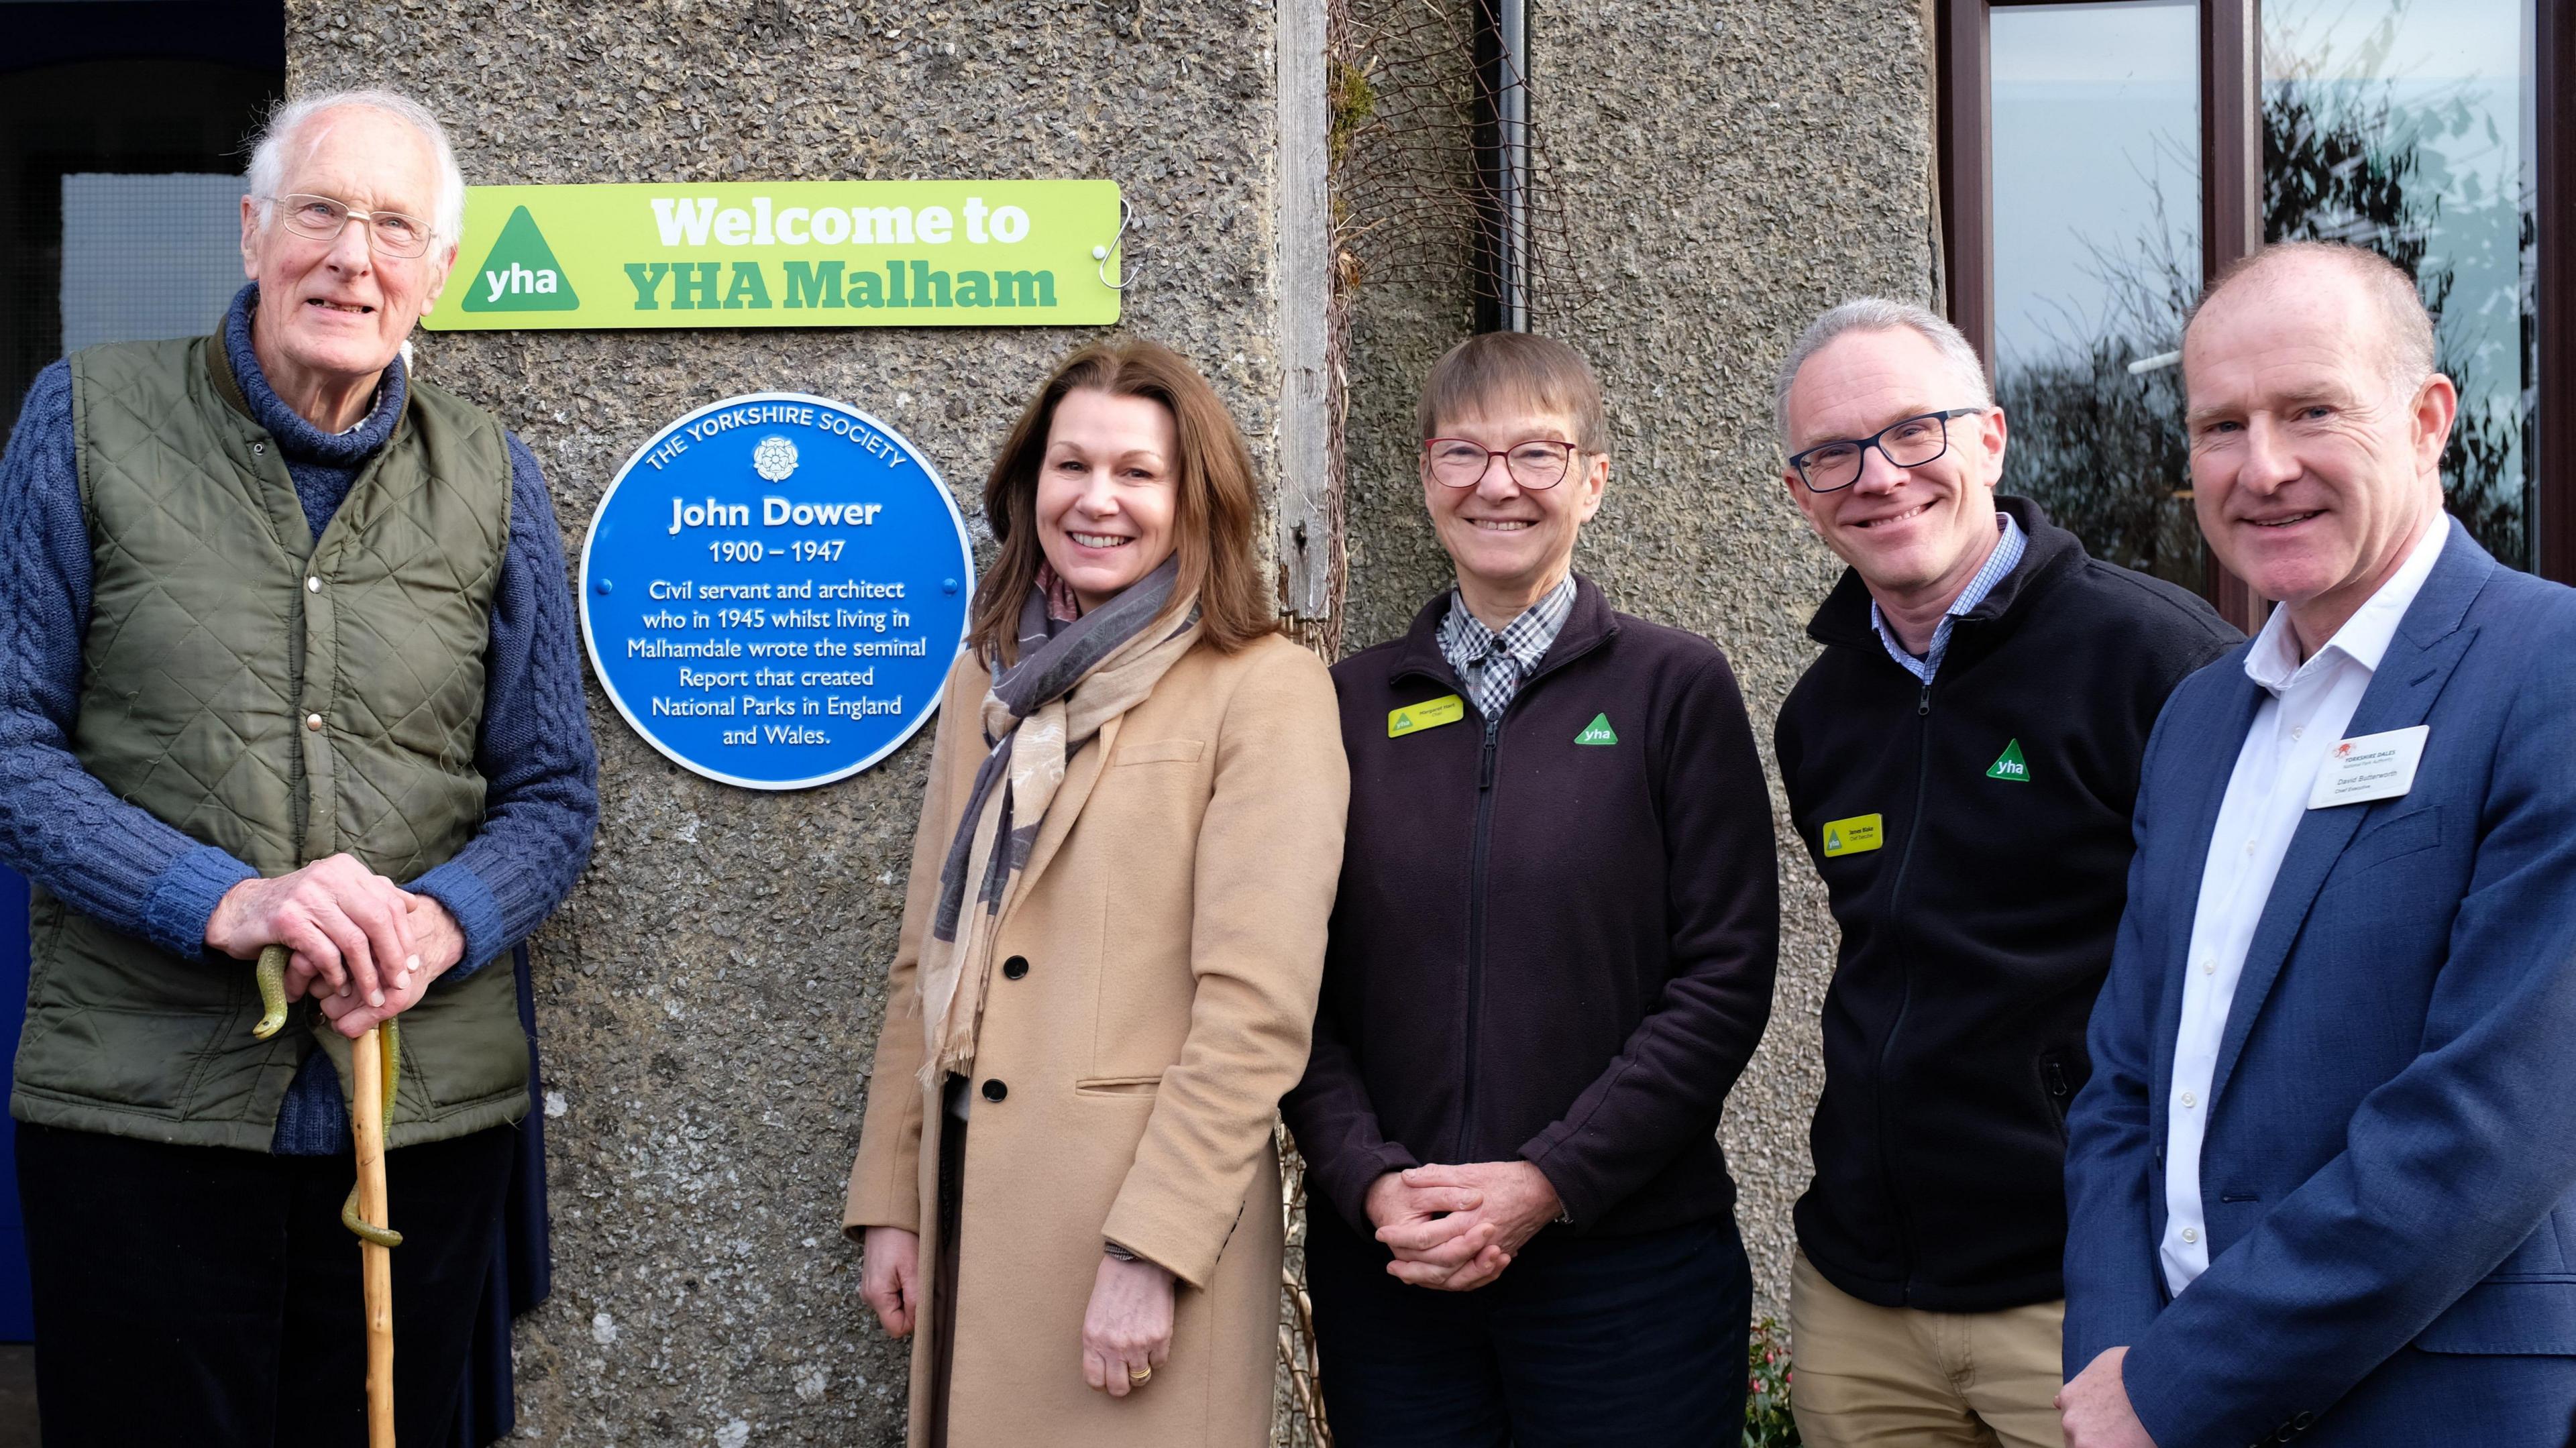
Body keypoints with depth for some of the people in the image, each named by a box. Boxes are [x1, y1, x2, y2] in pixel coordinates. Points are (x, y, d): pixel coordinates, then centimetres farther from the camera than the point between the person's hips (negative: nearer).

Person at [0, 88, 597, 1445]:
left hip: (428, 1112, 2)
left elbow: (552, 799, 7)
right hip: (139, 1106, -2)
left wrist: (439, 924, -13)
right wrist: (225, 901, -17)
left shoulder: (491, 479, 6)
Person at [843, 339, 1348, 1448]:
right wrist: (889, 1200, 8)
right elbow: (927, 963, 12)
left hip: (1139, 1220, -5)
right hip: (971, 1202, 6)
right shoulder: (986, 679, 11)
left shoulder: (1266, 690, -8)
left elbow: (1257, 1005, -14)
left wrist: (1150, 1252, -18)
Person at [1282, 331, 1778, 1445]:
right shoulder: (1351, 704, 6)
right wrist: (1370, 1180, -10)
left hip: (1628, 1258, -2)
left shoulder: (1675, 687, 0)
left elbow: (1725, 977, -5)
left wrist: (1549, 1182, -12)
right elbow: (1302, 988, 5)